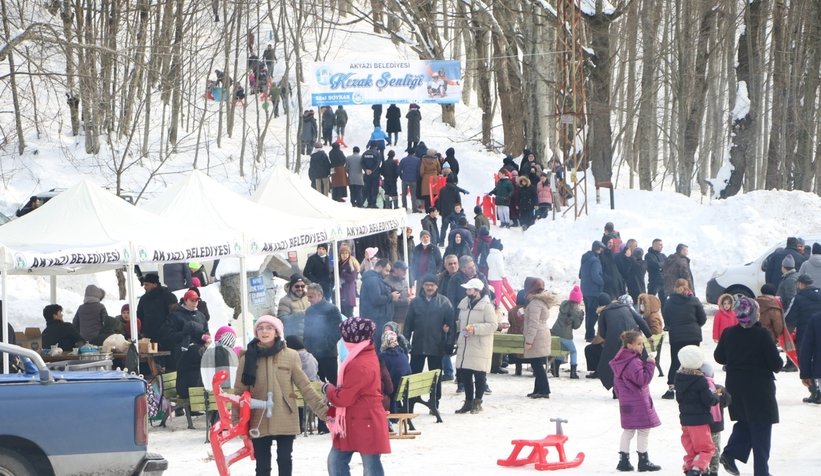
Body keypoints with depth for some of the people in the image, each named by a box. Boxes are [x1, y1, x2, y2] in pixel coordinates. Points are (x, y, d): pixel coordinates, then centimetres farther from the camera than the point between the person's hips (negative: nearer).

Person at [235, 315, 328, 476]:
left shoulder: (290, 356, -2)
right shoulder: (248, 358, 0)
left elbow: (305, 387, -1)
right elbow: (239, 392, 1)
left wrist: (322, 410, -9)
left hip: (285, 420, -1)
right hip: (259, 421, 1)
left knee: (284, 460, 7)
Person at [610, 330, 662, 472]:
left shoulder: (620, 361, 10)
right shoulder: (634, 362, -22)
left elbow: (617, 383, 17)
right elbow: (643, 379, -25)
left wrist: (620, 395, 24)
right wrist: (650, 365, -20)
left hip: (625, 401, 10)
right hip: (638, 401, -10)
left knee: (628, 431, 14)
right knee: (643, 430, 0)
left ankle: (623, 461, 14)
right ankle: (643, 462, 5)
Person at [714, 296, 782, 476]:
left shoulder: (728, 333, -3)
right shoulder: (762, 335, -17)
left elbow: (719, 357, 9)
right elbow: (776, 364, -15)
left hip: (735, 387, 5)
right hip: (759, 388, -5)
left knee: (744, 423, 22)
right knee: (761, 430, 5)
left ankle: (730, 454, 4)